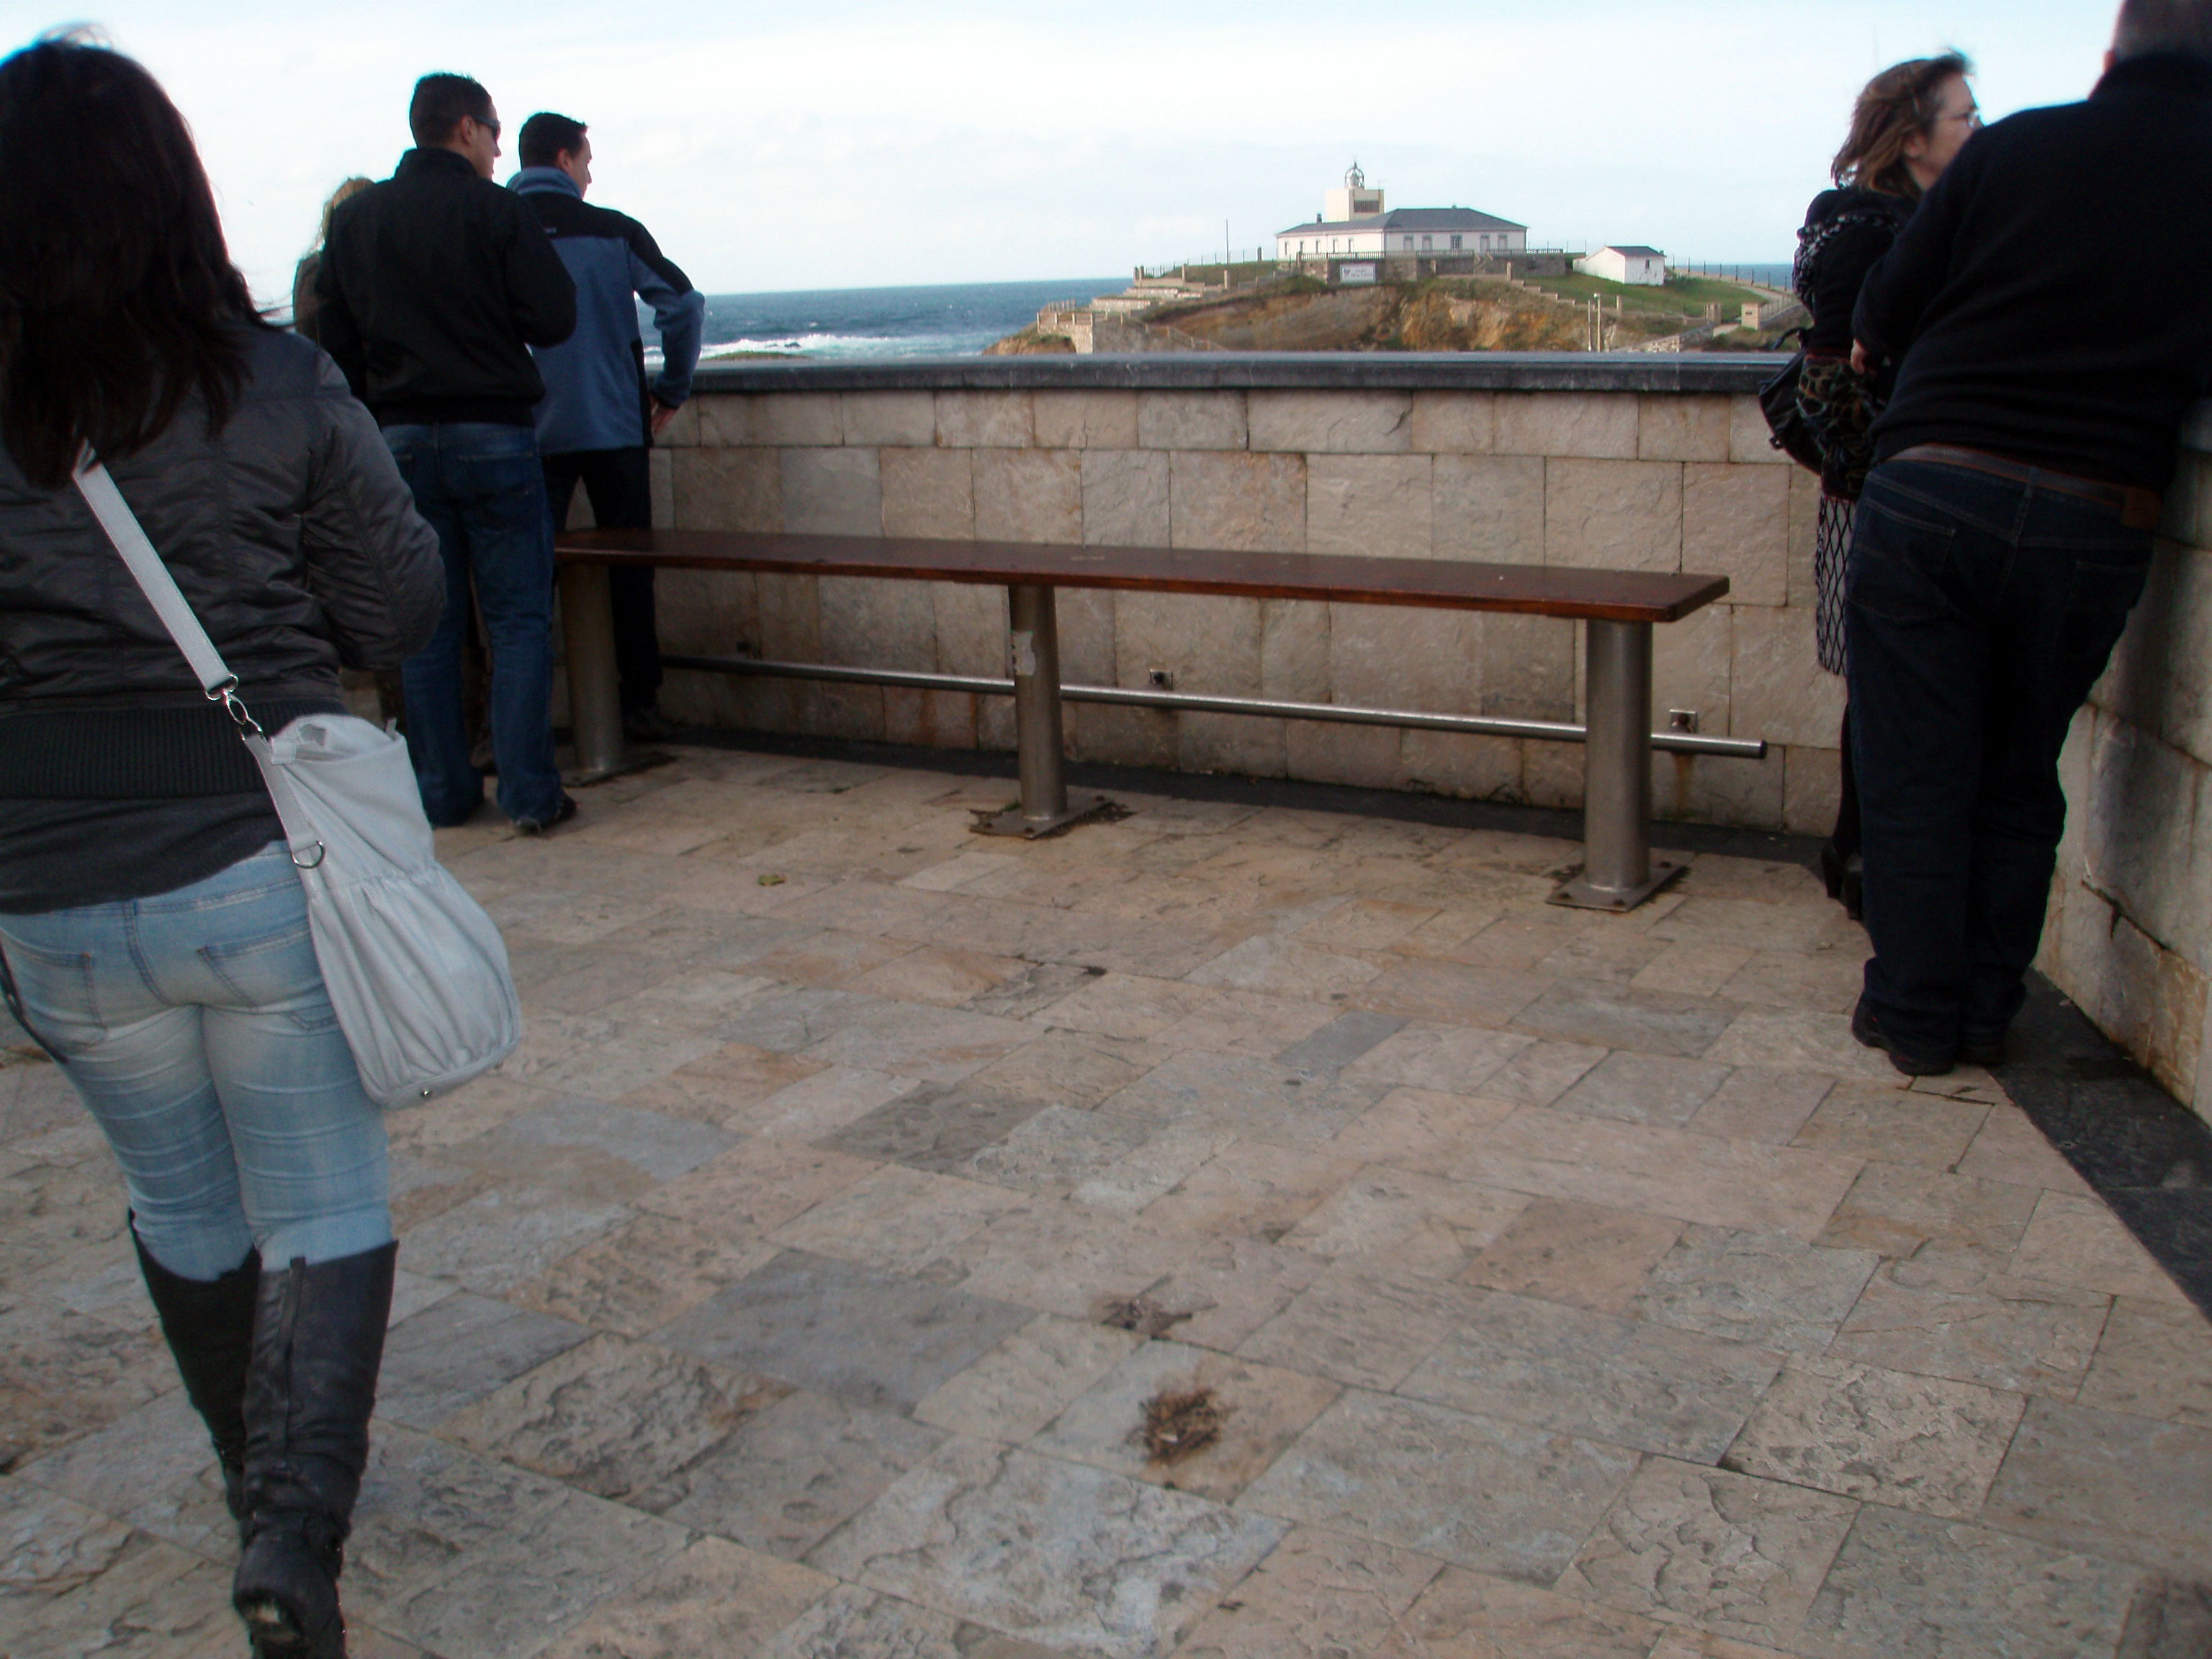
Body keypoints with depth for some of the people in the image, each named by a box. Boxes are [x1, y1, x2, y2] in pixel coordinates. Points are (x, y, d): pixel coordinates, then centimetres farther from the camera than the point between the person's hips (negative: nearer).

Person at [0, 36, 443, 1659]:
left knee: (184, 1204, 21)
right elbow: (401, 605, -2)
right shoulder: (279, 386, -9)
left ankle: (264, 1486, 38)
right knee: (326, 1205, 12)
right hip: (268, 865, -2)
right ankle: (299, 1520, -2)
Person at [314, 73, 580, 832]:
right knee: (519, 621, 0)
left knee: (428, 625, 9)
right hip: (493, 435, -4)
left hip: (399, 440, 4)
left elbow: (334, 337, 9)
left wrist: (380, 412, 18)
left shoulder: (353, 219, 9)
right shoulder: (494, 211, -7)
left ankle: (443, 791, 12)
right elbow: (553, 319, -9)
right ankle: (530, 793, -2)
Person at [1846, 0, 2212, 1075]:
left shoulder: (2016, 147, -1)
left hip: (1930, 494, -2)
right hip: (2097, 528, 2)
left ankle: (1914, 1016, 14)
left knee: (1914, 779, 8)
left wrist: (1874, 345, 25)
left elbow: (1885, 312, 3)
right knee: (2020, 784, 17)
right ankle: (1986, 1015, 23)